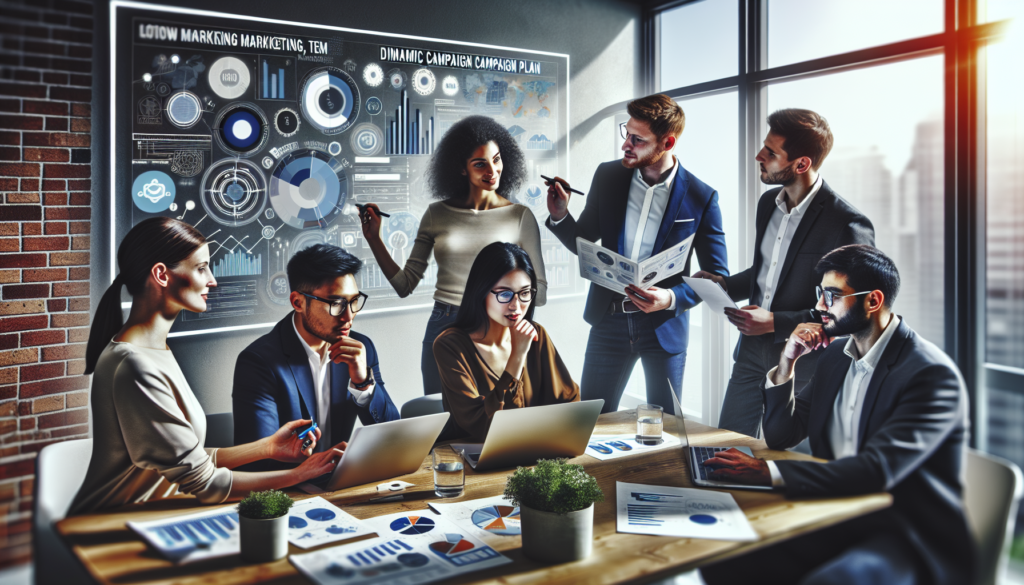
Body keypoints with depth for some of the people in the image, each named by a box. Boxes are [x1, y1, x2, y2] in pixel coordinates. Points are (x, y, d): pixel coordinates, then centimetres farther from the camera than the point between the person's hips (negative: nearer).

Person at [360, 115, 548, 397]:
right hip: (442, 331, 2)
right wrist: (373, 238, -1)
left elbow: (539, 292, 0)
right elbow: (405, 284, 5)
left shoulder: (520, 216, -1)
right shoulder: (437, 214, 4)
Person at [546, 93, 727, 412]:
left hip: (665, 327, -2)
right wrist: (560, 216, -11)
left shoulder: (701, 197, -9)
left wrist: (673, 298, -21)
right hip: (609, 321, 2)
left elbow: (717, 275, -5)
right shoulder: (607, 176, -1)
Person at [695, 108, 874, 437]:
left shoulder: (849, 225, -20)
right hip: (752, 353, 7)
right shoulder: (768, 202, 5)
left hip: (802, 366, -7)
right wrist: (724, 285, 2)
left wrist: (776, 322, -23)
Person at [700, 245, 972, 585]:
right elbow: (780, 436, 12)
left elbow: (877, 470, -28)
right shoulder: (835, 357, 9)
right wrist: (787, 363, -3)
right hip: (837, 518, 6)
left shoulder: (934, 375, -15)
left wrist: (768, 472, -33)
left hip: (909, 541, -6)